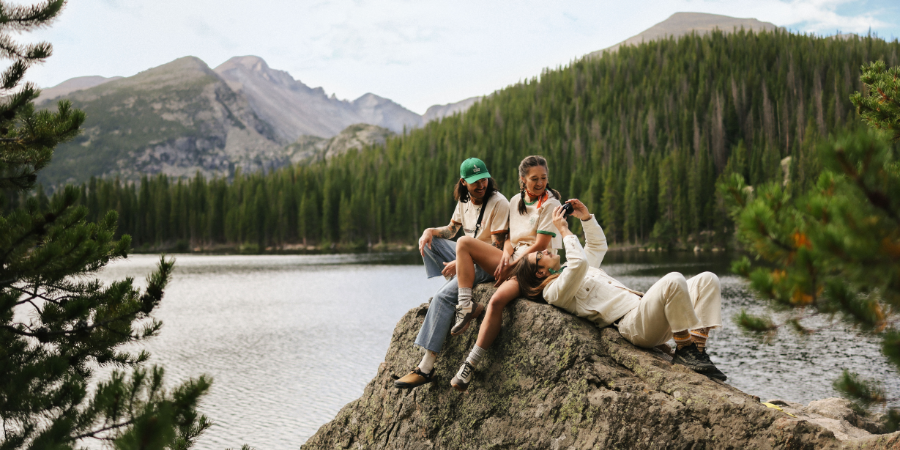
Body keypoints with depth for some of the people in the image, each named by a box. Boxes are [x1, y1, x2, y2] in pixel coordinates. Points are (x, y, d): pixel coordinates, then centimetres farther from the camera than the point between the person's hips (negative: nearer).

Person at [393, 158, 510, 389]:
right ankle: (463, 302, -10)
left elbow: (497, 247, -19)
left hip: (489, 264, -9)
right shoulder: (464, 201, 7)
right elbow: (450, 230, 21)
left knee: (443, 296, -25)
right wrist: (430, 231, -3)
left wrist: (459, 263, -24)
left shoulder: (499, 203, -16)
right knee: (430, 242, 0)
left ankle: (426, 368, -27)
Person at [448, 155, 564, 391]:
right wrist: (506, 253, -7)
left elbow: (540, 245, -13)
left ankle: (470, 365, -30)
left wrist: (511, 265, -13)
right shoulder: (516, 202, 12)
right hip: (512, 260, 8)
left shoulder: (550, 205, -8)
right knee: (464, 243, -8)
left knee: (496, 300, -32)